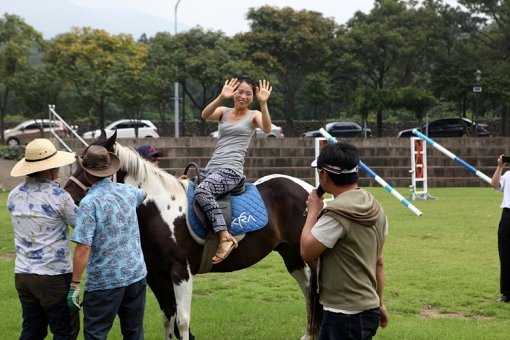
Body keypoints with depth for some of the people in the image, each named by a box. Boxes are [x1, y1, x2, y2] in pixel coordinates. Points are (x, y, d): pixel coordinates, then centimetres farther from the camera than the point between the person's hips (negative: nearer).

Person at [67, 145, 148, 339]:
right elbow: (143, 194, 32)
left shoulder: (89, 202, -16)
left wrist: (75, 285, -17)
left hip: (104, 281, -6)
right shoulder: (128, 191, 4)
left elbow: (83, 248, -21)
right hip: (136, 274, 6)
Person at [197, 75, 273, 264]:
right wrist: (221, 98, -24)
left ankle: (225, 237, -36)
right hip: (211, 168, 6)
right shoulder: (223, 112, 14)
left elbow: (266, 129, -18)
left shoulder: (253, 115, 5)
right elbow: (205, 115, -8)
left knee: (202, 190, -34)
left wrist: (263, 103, -31)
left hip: (231, 171, -6)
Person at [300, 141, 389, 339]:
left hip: (347, 316, -9)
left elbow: (307, 252, -16)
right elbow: (378, 262, 13)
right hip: (367, 307, 9)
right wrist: (379, 302, 21)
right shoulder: (374, 208, 6)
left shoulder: (336, 214, -22)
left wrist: (313, 212, -5)